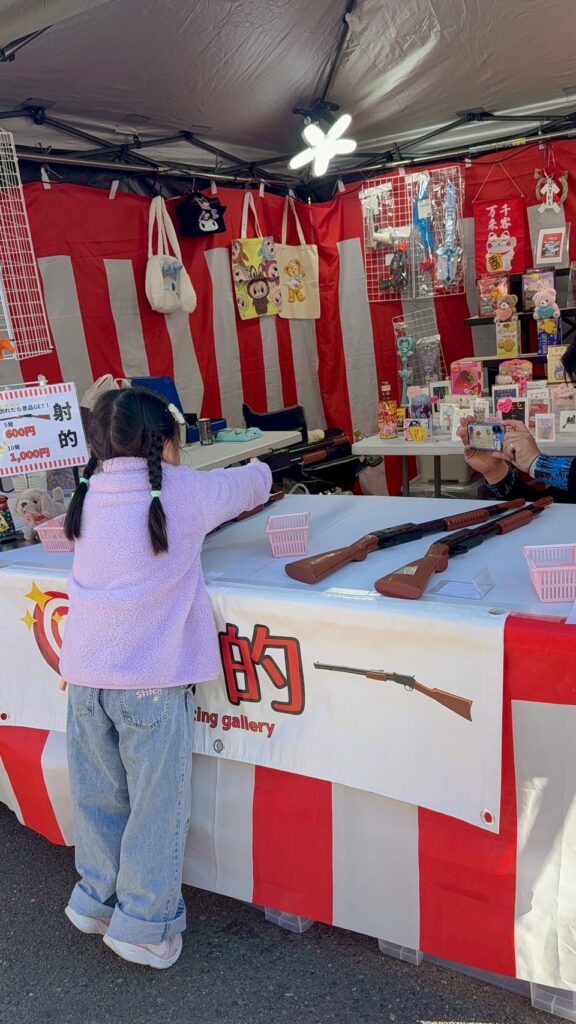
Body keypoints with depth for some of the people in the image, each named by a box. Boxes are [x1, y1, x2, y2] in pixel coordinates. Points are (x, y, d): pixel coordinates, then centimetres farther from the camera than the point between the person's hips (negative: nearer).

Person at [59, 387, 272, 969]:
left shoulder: (89, 494, 6)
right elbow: (257, 481, 8)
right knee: (156, 803, 9)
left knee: (98, 794, 19)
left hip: (83, 673, 6)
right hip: (151, 679, -5)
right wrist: (257, 470, 29)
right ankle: (143, 926, 20)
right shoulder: (186, 492, -7)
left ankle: (97, 898, 36)